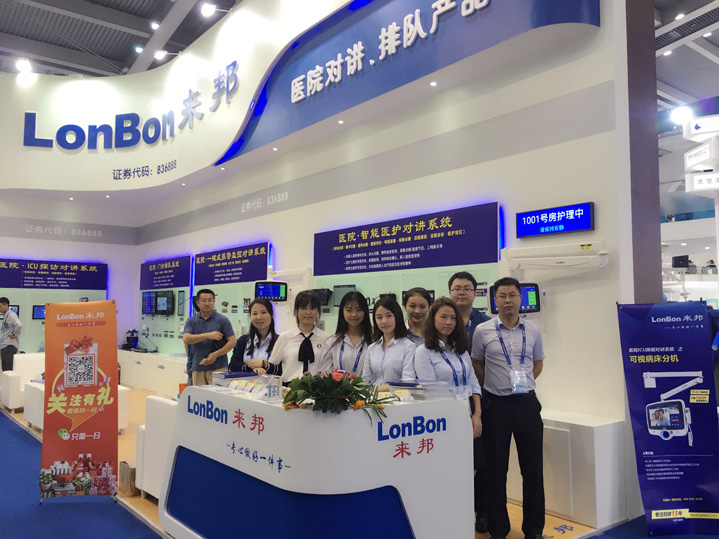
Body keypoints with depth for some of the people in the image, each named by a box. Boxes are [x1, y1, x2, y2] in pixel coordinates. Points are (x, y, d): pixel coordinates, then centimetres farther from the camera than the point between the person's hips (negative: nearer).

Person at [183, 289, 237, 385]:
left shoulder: (222, 320, 2)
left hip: (218, 367, -2)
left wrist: (216, 354, -12)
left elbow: (233, 341, -3)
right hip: (198, 367, 3)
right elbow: (186, 339, -6)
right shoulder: (191, 321, 10)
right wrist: (208, 335, -15)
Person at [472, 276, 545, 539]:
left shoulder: (532, 331, 4)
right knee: (496, 470, 6)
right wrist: (493, 387, 7)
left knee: (533, 468, 7)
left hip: (527, 403, 2)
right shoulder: (483, 331, -3)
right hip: (497, 405, -2)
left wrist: (524, 384, 8)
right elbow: (477, 364, 10)